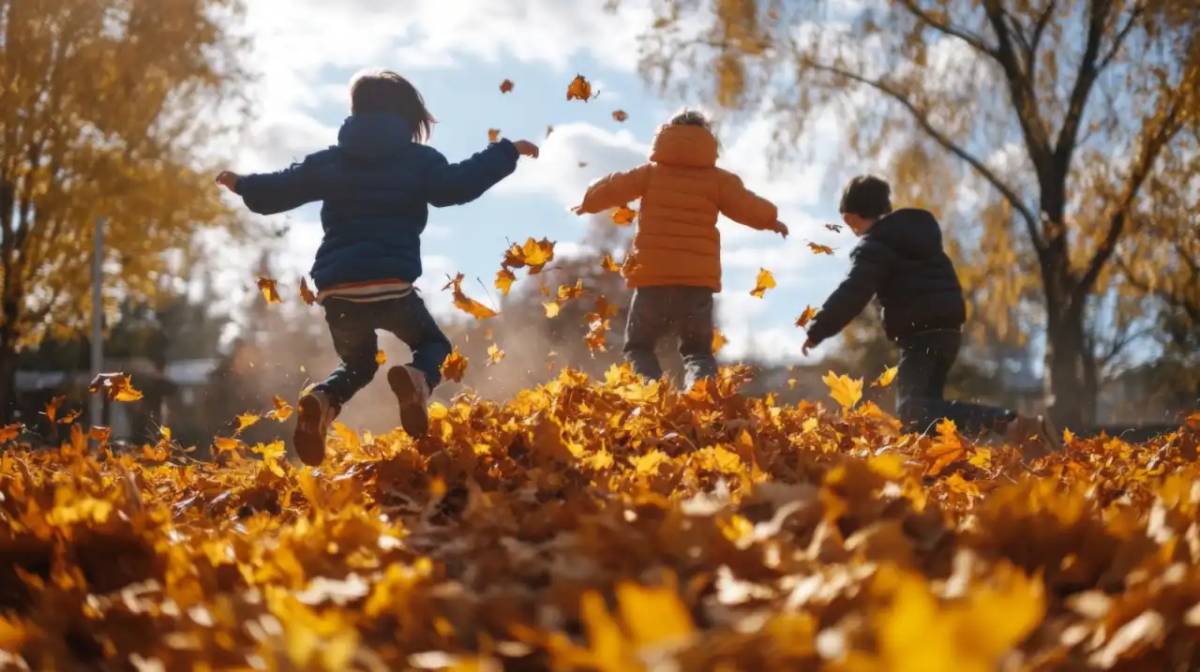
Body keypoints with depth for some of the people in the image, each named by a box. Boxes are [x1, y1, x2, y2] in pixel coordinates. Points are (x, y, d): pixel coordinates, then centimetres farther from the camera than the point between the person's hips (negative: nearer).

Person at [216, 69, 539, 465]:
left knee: (358, 363, 27)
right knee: (433, 344, 21)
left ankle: (321, 401, -9)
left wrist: (240, 184, 39)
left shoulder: (329, 161, 15)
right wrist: (508, 152, 1)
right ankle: (417, 379, -18)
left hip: (336, 289, 4)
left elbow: (276, 191, 18)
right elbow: (458, 185, -8)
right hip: (391, 286, -3)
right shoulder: (418, 159, 5)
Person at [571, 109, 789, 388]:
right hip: (699, 280, 1)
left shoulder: (652, 172, 6)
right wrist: (771, 220, 27)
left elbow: (614, 187, 10)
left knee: (638, 347, 14)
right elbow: (748, 206, 6)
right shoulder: (717, 179, 5)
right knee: (698, 351, 17)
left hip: (653, 276, -1)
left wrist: (589, 203, 29)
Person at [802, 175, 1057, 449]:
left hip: (921, 334, -10)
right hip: (947, 328, 10)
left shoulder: (874, 245, -7)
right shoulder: (921, 226, 19)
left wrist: (817, 331, -15)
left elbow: (852, 294, -19)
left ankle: (1006, 423, -39)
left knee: (912, 410, -21)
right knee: (927, 403, 19)